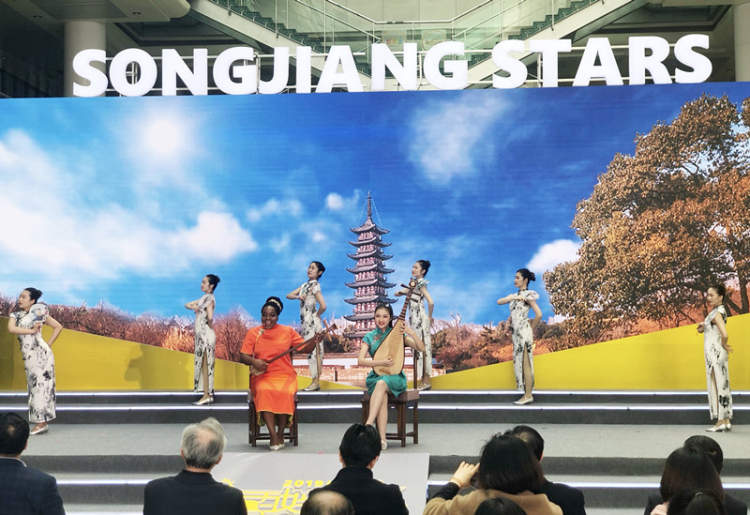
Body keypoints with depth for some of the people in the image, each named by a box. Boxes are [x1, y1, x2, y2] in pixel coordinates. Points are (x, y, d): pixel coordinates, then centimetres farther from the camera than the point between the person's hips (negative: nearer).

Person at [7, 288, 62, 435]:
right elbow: (11, 329, -8)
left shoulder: (38, 311, 1)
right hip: (28, 357, 6)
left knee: (41, 385, -7)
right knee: (33, 387, 6)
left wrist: (48, 345, -1)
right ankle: (41, 422, 9)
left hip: (40, 353, -6)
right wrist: (31, 331, -10)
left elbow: (58, 327, 4)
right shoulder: (16, 315, 13)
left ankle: (42, 422, -8)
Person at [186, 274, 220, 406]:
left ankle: (207, 395, -3)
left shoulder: (210, 298, -13)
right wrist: (194, 307, -3)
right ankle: (208, 394, 14)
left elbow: (210, 317, -25)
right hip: (201, 335, 9)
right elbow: (187, 305, 17)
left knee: (205, 365, -6)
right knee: (202, 365, 10)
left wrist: (210, 326, -7)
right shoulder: (204, 298, 15)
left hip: (206, 335, -9)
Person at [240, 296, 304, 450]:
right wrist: (253, 361, -16)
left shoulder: (287, 331, 10)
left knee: (285, 393, -33)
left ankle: (281, 433, -15)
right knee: (264, 392, -34)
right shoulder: (253, 333, 10)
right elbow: (242, 356, 5)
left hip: (285, 375, 0)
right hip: (262, 376, 0)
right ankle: (273, 435, -32)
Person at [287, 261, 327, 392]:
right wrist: (298, 297, -6)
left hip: (312, 323, -8)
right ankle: (315, 382, 12)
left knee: (314, 351, -8)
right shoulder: (304, 285, 15)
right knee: (312, 351, 9)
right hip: (305, 322, 8)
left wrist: (317, 315, -4)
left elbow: (323, 306, -21)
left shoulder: (315, 286, -11)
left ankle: (316, 382, -5)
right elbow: (289, 295, 13)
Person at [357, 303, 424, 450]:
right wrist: (380, 362, -16)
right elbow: (360, 361, -2)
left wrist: (411, 332, -17)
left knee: (382, 383, -37)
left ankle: (368, 424, -47)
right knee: (383, 395, -34)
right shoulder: (369, 337, 8)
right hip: (375, 377, 1)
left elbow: (421, 348, -3)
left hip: (395, 378, -1)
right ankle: (382, 439, -41)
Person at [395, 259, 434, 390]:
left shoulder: (421, 284, -13)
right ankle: (425, 380, 15)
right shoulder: (414, 284, 13)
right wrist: (403, 292, -5)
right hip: (414, 319, 9)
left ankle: (426, 381, -2)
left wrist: (430, 317, -12)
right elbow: (397, 293, 17)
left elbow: (431, 302, -25)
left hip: (420, 319, -9)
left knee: (422, 348, -6)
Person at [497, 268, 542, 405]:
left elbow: (539, 314, -14)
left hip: (524, 332, -8)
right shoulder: (515, 295, 16)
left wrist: (532, 329, -4)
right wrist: (513, 297, -7)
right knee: (519, 363, 8)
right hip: (516, 333, 8)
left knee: (525, 363, -7)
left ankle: (528, 395, -3)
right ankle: (526, 394, 13)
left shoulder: (528, 295, -7)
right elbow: (499, 301, 6)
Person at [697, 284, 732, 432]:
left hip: (715, 352, -10)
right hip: (717, 354, 10)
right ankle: (727, 421, 15)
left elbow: (724, 335, -31)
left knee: (717, 385, -5)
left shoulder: (717, 313, -17)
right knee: (722, 386, 11)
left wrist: (724, 345, -12)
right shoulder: (719, 310, 13)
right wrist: (704, 325, 2)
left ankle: (721, 422, -2)